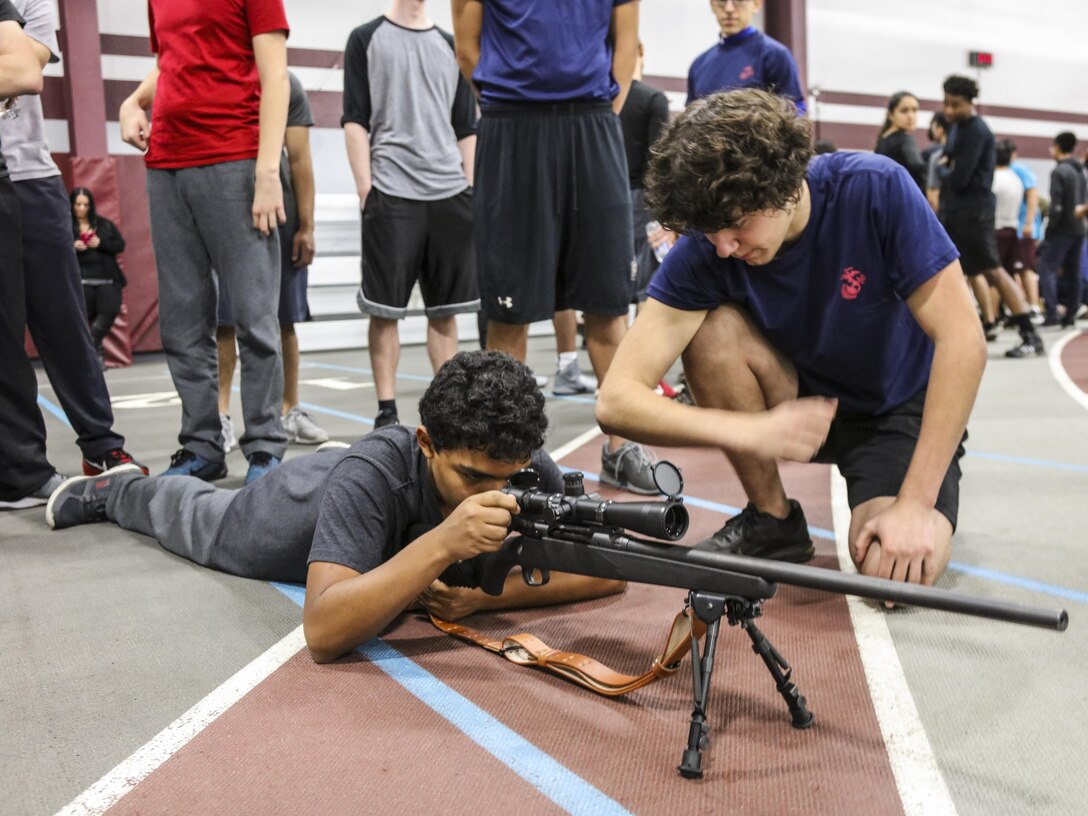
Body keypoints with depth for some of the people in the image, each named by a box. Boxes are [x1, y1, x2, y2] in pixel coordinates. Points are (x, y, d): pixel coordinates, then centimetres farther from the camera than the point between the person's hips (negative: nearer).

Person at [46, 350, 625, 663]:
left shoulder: (527, 470, -36)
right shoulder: (372, 474, -48)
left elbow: (608, 571, -33)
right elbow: (324, 634, -54)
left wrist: (482, 596, -43)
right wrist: (442, 545, -66)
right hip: (305, 509, -3)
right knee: (203, 522, 27)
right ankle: (110, 491, 55)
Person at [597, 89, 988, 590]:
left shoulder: (876, 190, -25)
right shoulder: (703, 250, -21)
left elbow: (963, 341, -25)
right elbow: (616, 402, -28)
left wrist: (915, 503, -29)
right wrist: (752, 431, -41)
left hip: (902, 408, -2)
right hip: (803, 402, 3)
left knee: (896, 571, -28)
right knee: (714, 329, -27)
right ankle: (771, 520, -7)